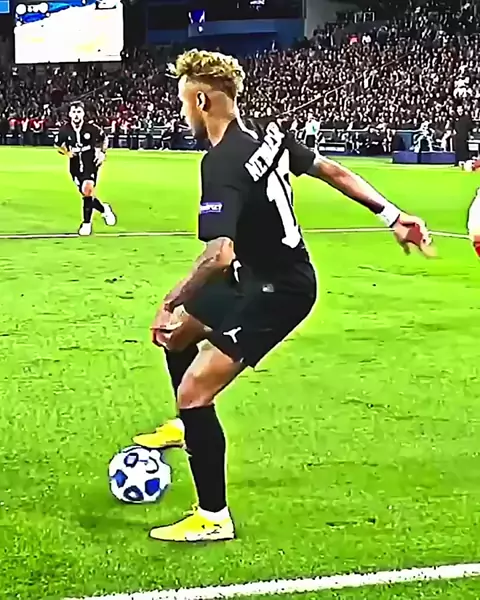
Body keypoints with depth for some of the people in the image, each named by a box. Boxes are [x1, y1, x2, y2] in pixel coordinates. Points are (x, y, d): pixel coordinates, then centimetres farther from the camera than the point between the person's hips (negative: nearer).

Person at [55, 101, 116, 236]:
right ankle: (104, 209, 37)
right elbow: (57, 145, 12)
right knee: (85, 194, 6)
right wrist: (66, 153, -6)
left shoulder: (92, 128, -10)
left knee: (88, 190, -22)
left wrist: (102, 153, -3)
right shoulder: (64, 130, -6)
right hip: (75, 166, 3)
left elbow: (104, 139, 9)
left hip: (91, 164, -3)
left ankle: (87, 223, -11)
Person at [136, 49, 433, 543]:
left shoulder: (221, 164, -28)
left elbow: (220, 254, -38)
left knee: (194, 393, -11)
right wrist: (392, 216, 12)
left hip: (277, 291, -10)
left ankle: (212, 518, 1)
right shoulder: (267, 132, -1)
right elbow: (333, 172, 6)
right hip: (257, 276, 10)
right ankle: (187, 427, 48)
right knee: (175, 332, 25)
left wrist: (171, 302, -28)